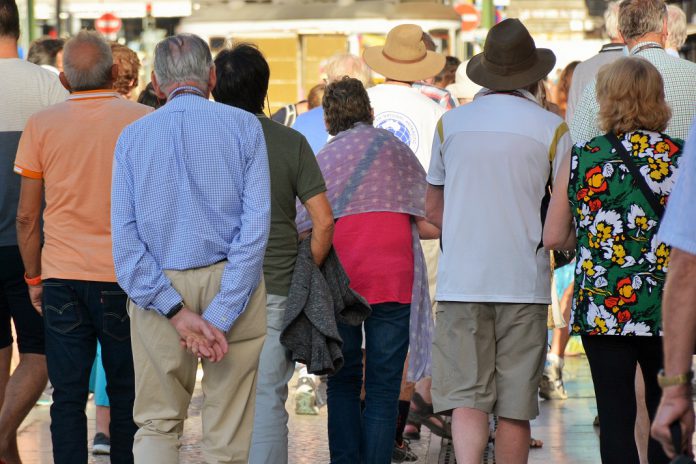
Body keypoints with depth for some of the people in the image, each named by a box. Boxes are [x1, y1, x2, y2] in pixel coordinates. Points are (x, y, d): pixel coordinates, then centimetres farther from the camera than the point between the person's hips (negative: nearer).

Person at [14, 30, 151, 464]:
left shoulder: (41, 125, 0)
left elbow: (27, 216, 3)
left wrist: (34, 277, 14)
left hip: (62, 277, 1)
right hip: (126, 279, -1)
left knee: (68, 396, 3)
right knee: (126, 394, 9)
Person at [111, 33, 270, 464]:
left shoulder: (132, 136, 5)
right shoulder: (244, 127, 0)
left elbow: (124, 236, -4)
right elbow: (256, 226, -9)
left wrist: (175, 311, -9)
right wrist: (220, 316, -11)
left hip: (158, 291, 1)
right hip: (231, 284, -1)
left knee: (157, 422, 9)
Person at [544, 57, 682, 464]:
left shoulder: (581, 158, -1)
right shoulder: (682, 156, -3)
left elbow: (553, 238, 2)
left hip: (602, 308, 0)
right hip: (667, 309, 0)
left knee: (615, 416, 2)